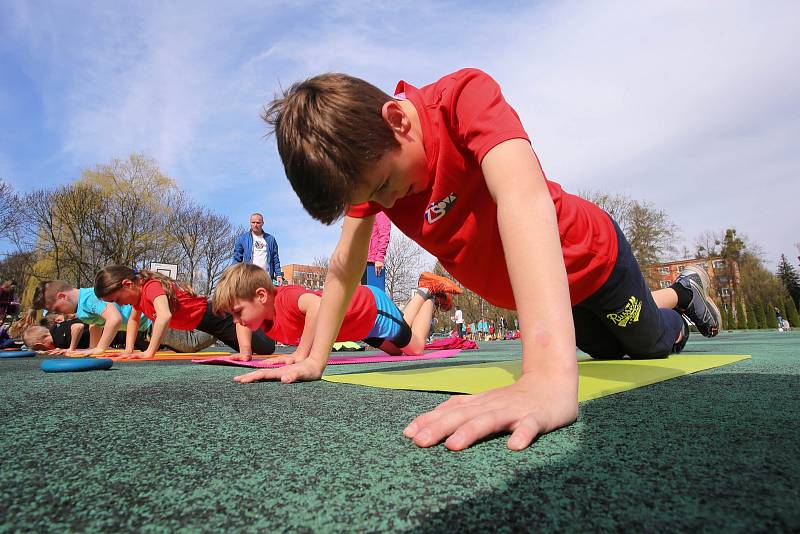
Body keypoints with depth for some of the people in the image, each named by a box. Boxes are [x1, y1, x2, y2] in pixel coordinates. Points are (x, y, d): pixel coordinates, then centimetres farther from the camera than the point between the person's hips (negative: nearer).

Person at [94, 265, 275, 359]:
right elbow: (133, 320, 18)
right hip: (199, 323, 9)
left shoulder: (151, 286, -26)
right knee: (244, 349, 24)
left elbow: (164, 316, -44)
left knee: (266, 348, -6)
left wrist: (149, 352, -41)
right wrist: (129, 350, 7)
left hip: (210, 316, -9)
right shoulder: (138, 290, 2)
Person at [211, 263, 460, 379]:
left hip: (372, 305, -8)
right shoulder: (266, 319, -12)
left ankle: (428, 291, 27)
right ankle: (422, 294, 37)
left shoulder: (285, 297, -38)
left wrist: (301, 355, -53)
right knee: (396, 351, 28)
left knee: (416, 347, 12)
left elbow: (318, 304, -60)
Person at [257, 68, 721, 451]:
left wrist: (551, 374, -63)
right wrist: (314, 359, -17)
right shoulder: (366, 154, -17)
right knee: (608, 351, 29)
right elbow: (347, 263, -13)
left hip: (592, 256, -5)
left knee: (651, 343, 22)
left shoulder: (464, 95, -36)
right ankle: (676, 297, 60)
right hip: (525, 291, 6)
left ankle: (682, 294, 55)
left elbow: (524, 197, -52)